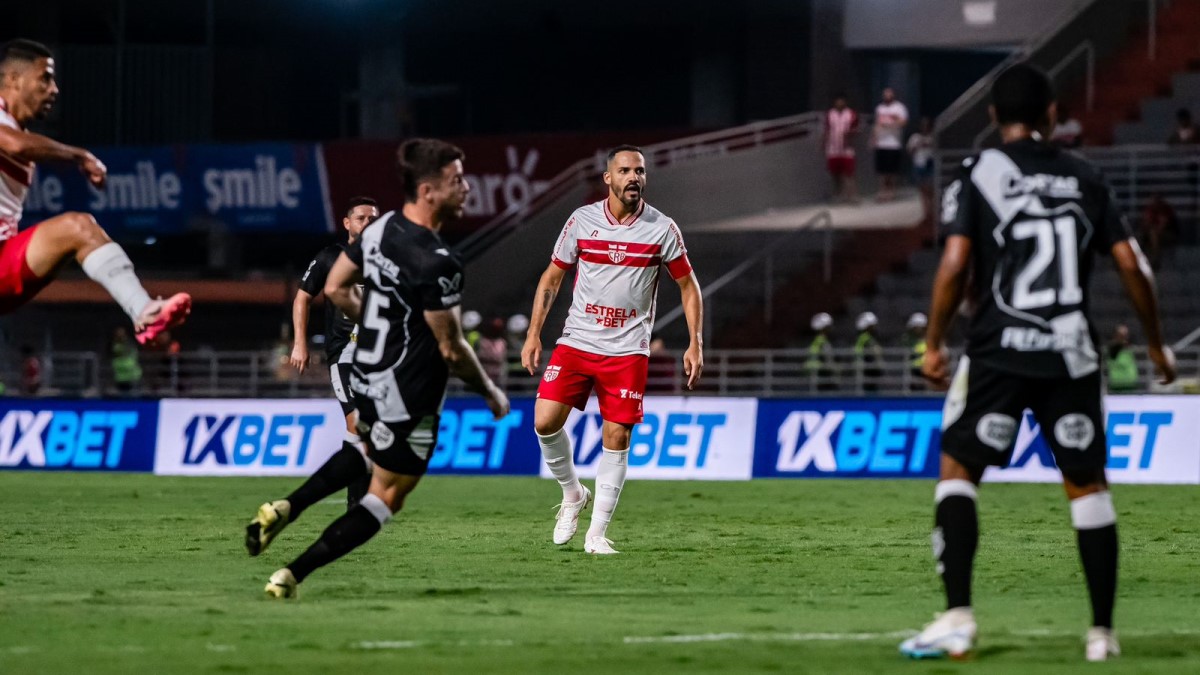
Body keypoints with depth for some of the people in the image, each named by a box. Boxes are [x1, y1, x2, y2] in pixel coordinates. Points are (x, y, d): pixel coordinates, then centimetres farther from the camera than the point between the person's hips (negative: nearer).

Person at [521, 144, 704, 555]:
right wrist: (533, 334, 3)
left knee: (617, 437, -5)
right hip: (576, 341, 1)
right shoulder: (581, 221, 1)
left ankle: (597, 533, 4)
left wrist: (695, 344, 0)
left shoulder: (662, 229, -1)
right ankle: (572, 494, 13)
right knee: (545, 421, -13)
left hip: (628, 349, -1)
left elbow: (688, 286, 8)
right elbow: (552, 277, 10)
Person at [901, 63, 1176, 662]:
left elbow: (955, 264, -10)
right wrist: (1155, 343, 18)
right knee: (1087, 484, 12)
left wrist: (934, 343, -1)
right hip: (1071, 357, 3)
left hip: (999, 350, -3)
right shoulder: (1085, 179, 9)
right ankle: (1103, 631, 10)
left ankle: (958, 617, -9)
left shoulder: (979, 175, 0)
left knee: (958, 471, 6)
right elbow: (1131, 265, 6)